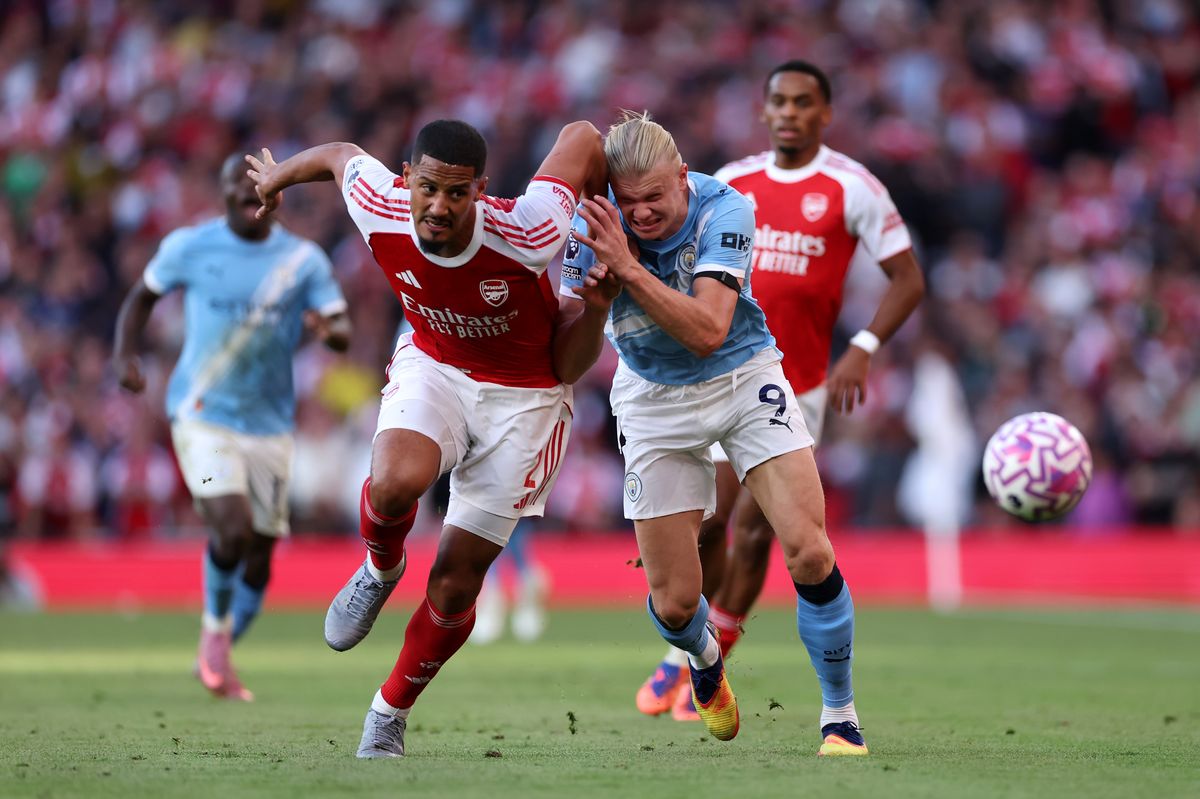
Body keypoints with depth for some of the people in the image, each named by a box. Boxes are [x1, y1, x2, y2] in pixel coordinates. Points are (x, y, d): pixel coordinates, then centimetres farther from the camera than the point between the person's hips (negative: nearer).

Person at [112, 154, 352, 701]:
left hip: (270, 424, 3)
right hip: (203, 415, -3)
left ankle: (215, 659, 29)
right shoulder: (190, 247, -2)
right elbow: (142, 296, 12)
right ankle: (215, 631, 4)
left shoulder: (304, 260, 1)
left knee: (259, 554, 5)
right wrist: (124, 355, -6)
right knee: (232, 530, -23)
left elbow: (343, 332, -4)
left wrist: (327, 329, -28)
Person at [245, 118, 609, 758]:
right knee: (393, 484, -31)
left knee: (454, 583, 0)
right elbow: (343, 154, 0)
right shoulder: (380, 213, -23)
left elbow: (582, 136, -17)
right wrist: (280, 175, 20)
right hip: (434, 366, 2)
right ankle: (380, 571, 5)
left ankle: (390, 715, 24)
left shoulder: (526, 237, -33)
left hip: (524, 396, -2)